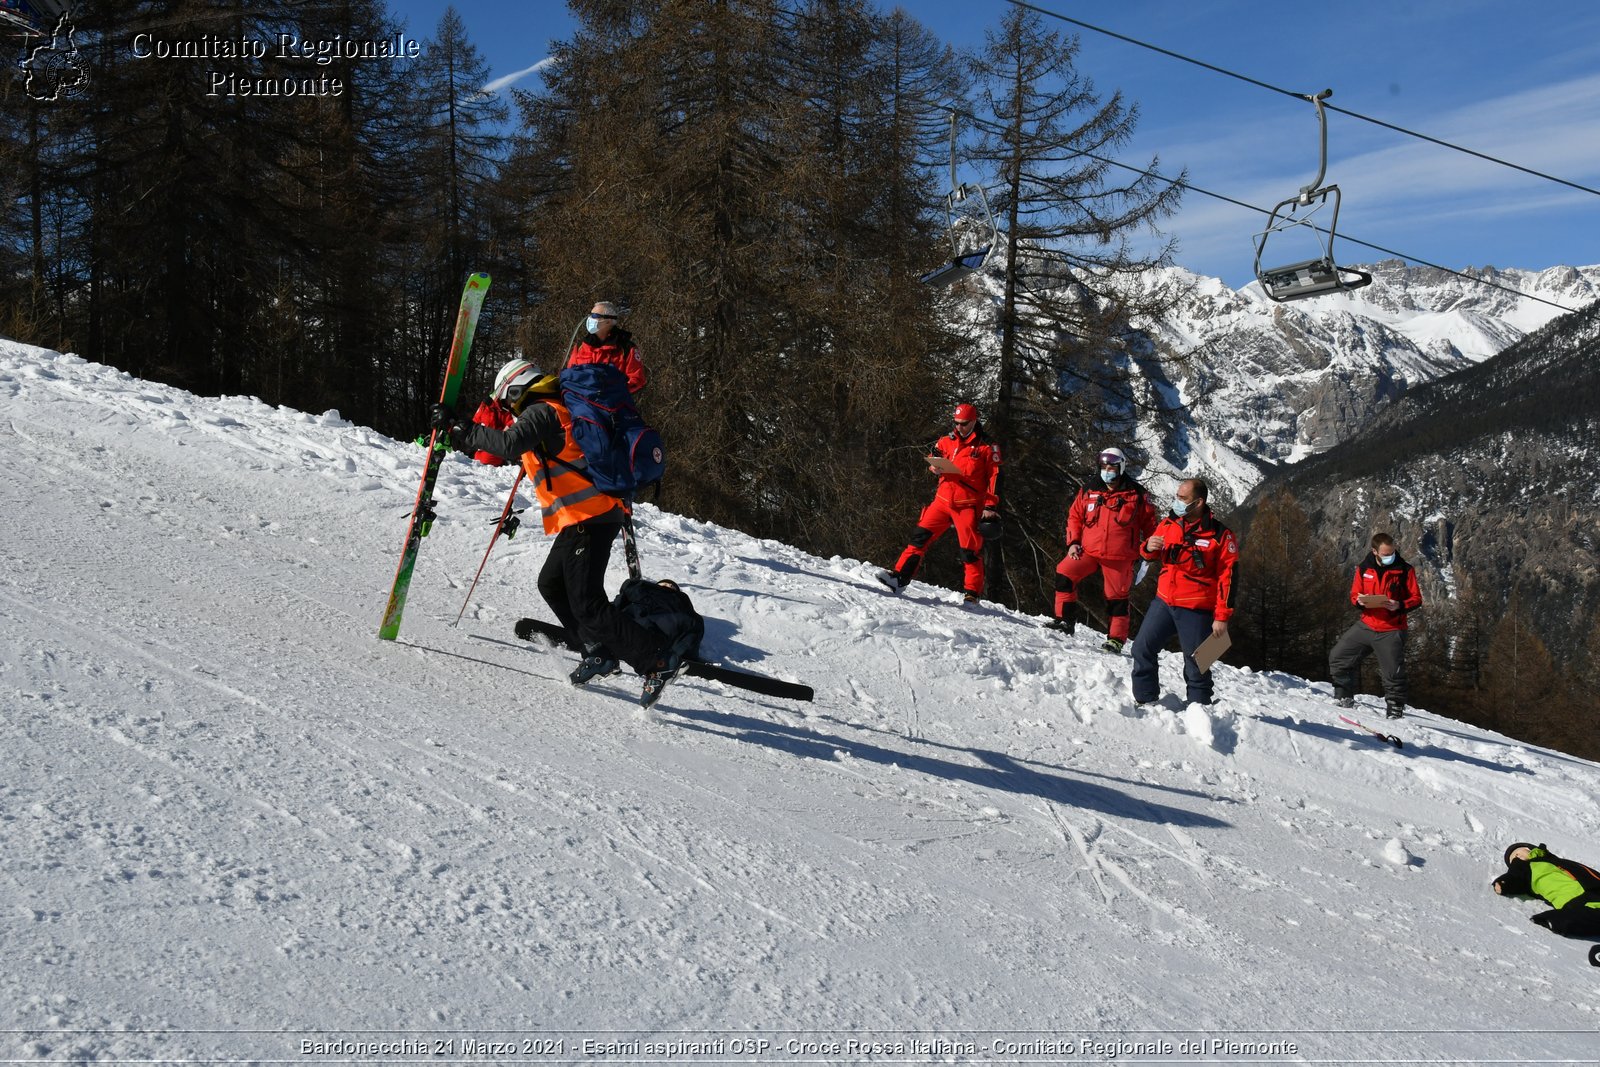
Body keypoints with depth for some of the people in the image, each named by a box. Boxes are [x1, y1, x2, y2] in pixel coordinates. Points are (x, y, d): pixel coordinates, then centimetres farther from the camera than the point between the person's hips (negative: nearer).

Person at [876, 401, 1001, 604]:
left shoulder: (987, 447, -1)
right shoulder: (947, 440, 12)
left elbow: (995, 478, -2)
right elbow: (932, 459, 23)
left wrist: (990, 507, -9)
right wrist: (934, 466, -2)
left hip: (968, 505, -4)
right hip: (943, 500, 4)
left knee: (971, 550, -3)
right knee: (920, 536, -3)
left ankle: (973, 593, 6)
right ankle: (901, 576, -2)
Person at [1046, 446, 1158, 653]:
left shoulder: (1137, 495, -1)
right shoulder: (1088, 491, 7)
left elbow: (1149, 523, 7)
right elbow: (1074, 516, 14)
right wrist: (1072, 542, 2)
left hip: (1119, 556, -3)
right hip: (1088, 551, 3)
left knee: (1117, 596, 2)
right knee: (1064, 574, -12)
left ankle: (1117, 638, 14)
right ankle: (1065, 620, -1)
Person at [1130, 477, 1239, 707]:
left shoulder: (1220, 535, -11)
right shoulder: (1168, 524, 4)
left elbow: (1228, 578, -10)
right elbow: (1151, 555, 18)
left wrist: (1222, 617, -13)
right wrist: (1149, 547, -8)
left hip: (1196, 610, -5)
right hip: (1163, 602, 5)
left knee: (1196, 665, 2)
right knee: (1142, 649, 5)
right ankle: (1145, 701, 17)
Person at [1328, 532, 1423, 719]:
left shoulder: (1405, 570, -6)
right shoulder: (1364, 569, 2)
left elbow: (1416, 599, -2)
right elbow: (1354, 594, 12)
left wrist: (1399, 606, -21)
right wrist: (1359, 601, -11)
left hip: (1391, 631, -4)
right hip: (1366, 625, 4)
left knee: (1393, 673, -2)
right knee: (1337, 657, 4)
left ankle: (1395, 709, 14)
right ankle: (1344, 697, 18)